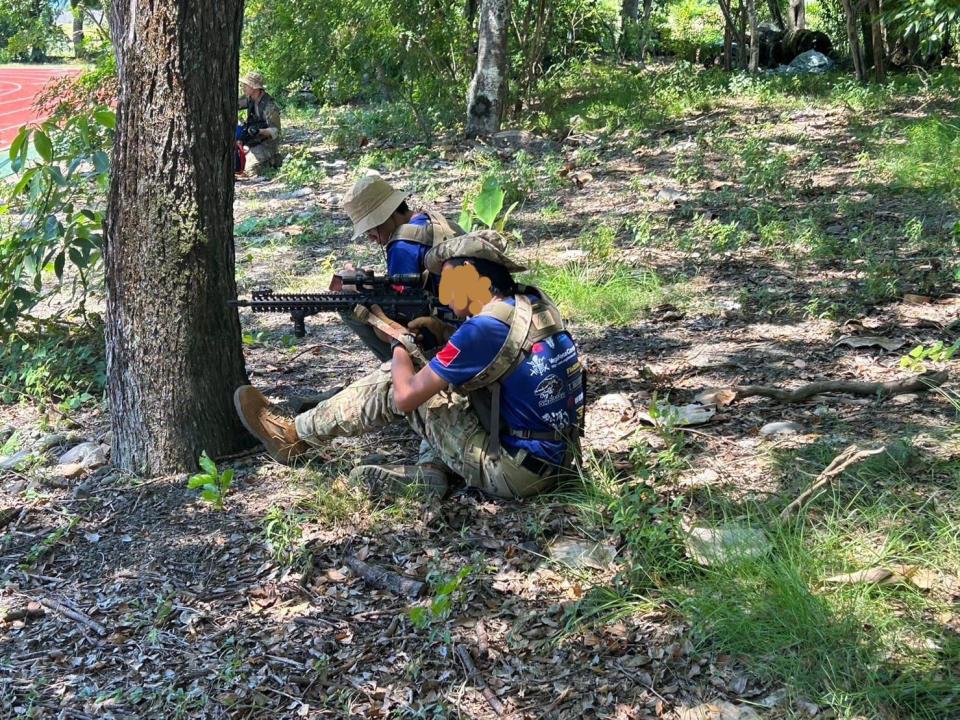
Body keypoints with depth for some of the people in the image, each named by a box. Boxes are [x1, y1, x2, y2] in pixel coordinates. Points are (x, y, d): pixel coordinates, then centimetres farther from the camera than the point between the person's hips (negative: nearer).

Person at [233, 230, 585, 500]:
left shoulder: (486, 328, -21)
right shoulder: (534, 301, 3)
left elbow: (406, 396, -14)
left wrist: (400, 345, 5)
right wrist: (443, 332, 10)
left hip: (516, 473, -8)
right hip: (556, 457, 8)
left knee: (394, 387, 3)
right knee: (427, 377, 18)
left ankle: (294, 436, 19)